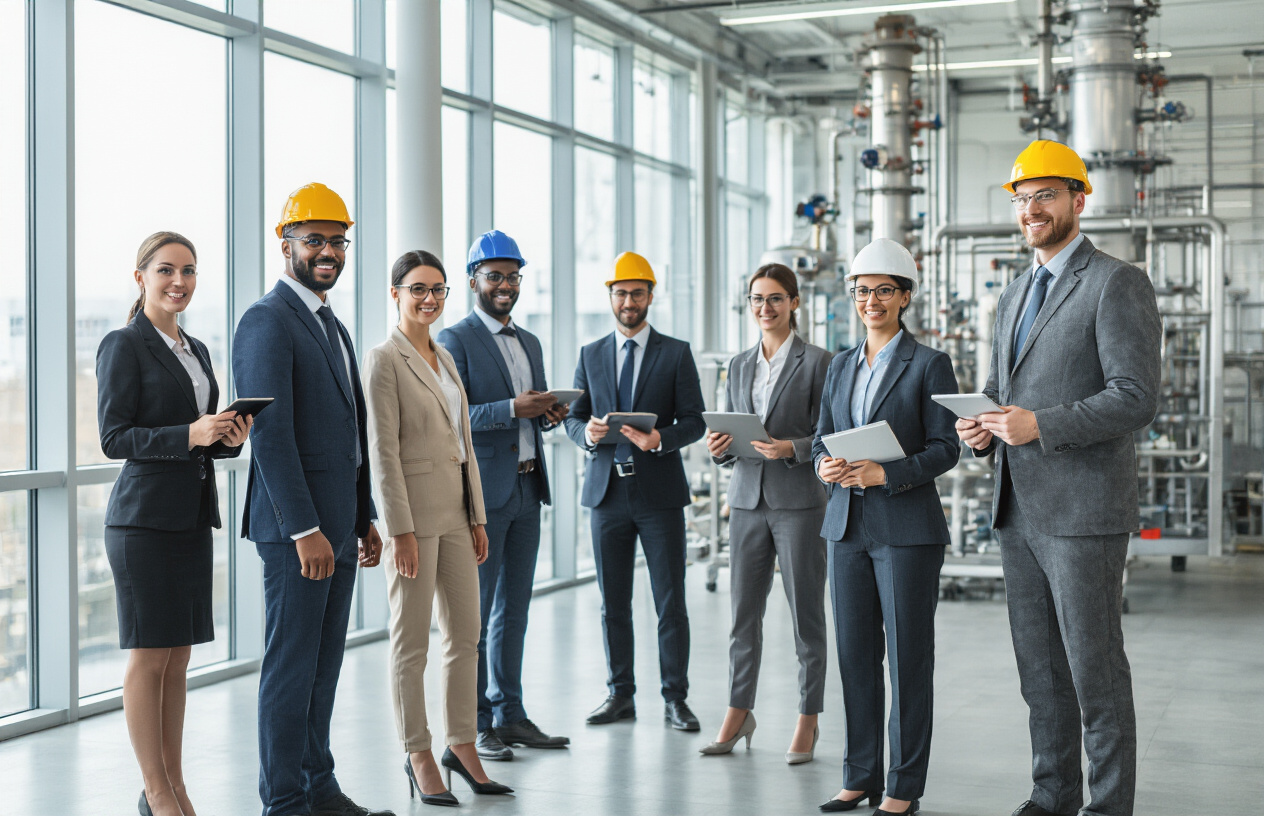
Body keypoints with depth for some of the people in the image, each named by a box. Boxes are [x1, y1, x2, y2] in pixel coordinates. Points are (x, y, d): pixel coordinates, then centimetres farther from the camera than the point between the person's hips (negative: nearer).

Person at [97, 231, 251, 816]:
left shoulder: (196, 350, 16)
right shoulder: (123, 345, -6)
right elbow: (114, 438, -12)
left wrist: (231, 437, -2)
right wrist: (190, 435, -22)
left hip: (193, 517, 7)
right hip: (145, 518, -7)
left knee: (178, 658, 10)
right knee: (149, 655, -1)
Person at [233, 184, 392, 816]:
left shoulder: (333, 327, 18)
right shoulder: (267, 322, -11)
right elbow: (270, 435, -19)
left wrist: (364, 519, 17)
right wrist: (305, 529, -22)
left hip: (336, 523, 9)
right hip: (296, 525, -9)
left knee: (324, 664, 14)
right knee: (291, 664, -3)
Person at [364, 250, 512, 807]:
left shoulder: (445, 358, 15)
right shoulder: (384, 360, -9)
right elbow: (383, 452, -14)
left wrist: (477, 518, 13)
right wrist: (400, 530, -18)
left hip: (455, 513, 8)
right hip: (413, 511, -8)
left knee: (466, 633, 11)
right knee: (412, 641, 2)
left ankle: (462, 746, 21)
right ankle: (418, 757, 11)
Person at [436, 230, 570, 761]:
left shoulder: (529, 343, 18)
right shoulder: (455, 340, -5)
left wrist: (548, 416, 1)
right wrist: (512, 408, -23)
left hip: (526, 489, 7)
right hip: (481, 492, -7)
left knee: (513, 609, 11)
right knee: (474, 613, -3)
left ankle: (508, 715, 19)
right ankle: (472, 726, 3)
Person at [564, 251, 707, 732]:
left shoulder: (676, 354, 3)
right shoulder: (591, 355, 11)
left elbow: (694, 421, 0)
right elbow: (573, 419, 11)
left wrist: (661, 439, -20)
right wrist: (587, 432, -12)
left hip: (659, 491, -2)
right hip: (607, 491, 3)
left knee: (670, 602, -1)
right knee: (613, 603, 7)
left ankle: (675, 699, 7)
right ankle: (621, 695, 16)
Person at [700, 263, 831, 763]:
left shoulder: (816, 363, -2)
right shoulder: (739, 366, 14)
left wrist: (791, 449, -21)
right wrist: (719, 446, -4)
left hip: (799, 501, -5)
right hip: (748, 498, 5)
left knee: (806, 614, 2)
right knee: (744, 612, 7)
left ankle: (808, 722, 9)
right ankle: (738, 713, 16)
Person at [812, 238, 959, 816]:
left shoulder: (930, 364, -2)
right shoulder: (841, 366, 14)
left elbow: (945, 448, -7)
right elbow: (821, 438, 16)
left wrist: (885, 473, -20)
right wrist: (825, 465, -7)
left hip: (907, 528, -5)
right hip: (848, 525, 5)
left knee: (908, 656, -1)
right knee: (855, 654, 7)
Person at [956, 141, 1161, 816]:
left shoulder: (1118, 284, -8)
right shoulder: (1014, 297, 18)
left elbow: (1137, 398, -16)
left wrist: (1041, 425, -24)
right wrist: (982, 428, 2)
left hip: (1082, 512, -8)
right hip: (1018, 509, 8)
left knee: (1095, 667, -2)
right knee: (1039, 667, 13)